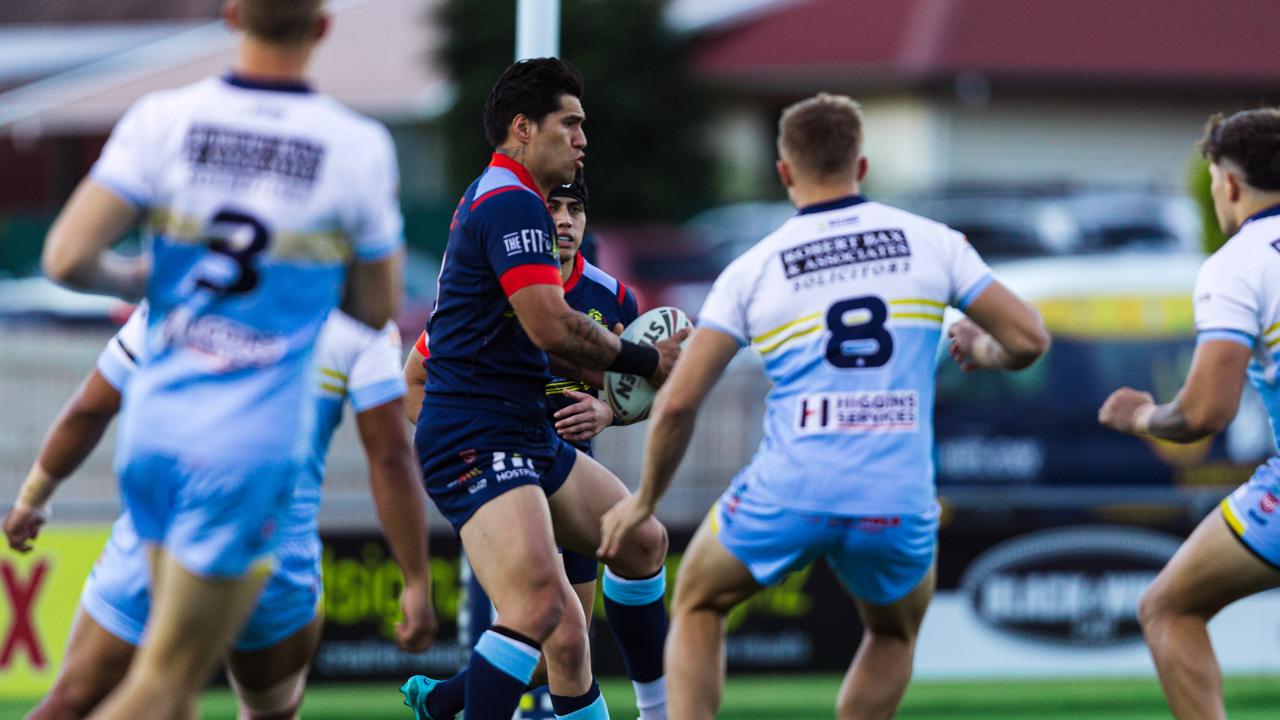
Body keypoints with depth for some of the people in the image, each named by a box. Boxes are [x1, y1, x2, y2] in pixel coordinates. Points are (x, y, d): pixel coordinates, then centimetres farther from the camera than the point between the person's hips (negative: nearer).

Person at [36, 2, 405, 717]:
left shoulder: (164, 120, -4)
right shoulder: (359, 147, -8)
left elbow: (67, 258, -8)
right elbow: (377, 309, 2)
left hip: (154, 425, 4)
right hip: (251, 448, -4)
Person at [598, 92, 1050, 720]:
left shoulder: (751, 270, 5)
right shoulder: (931, 243, 7)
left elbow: (678, 403, 2)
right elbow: (1028, 339, 7)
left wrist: (645, 501, 17)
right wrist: (980, 350, 30)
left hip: (789, 492, -1)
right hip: (897, 501, 1)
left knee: (698, 605, 26)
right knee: (894, 634, 32)